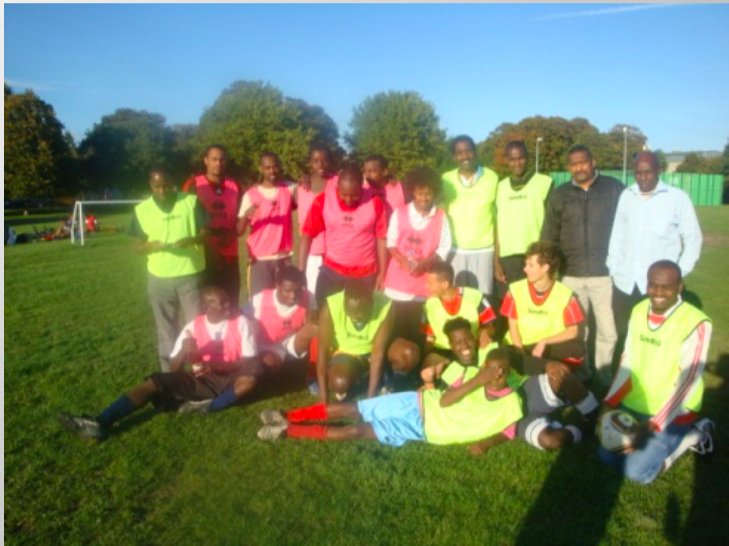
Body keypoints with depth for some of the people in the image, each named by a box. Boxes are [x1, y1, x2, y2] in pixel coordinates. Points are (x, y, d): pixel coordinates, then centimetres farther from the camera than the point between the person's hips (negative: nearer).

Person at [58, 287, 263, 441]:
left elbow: (249, 361, -12)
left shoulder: (240, 322, -7)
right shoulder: (194, 326, 0)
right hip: (201, 381, 3)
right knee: (154, 382, -17)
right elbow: (173, 369, -1)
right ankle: (100, 423, -31)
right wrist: (183, 352, -24)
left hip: (229, 379, -3)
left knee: (255, 370, -35)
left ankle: (206, 407, -26)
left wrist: (216, 366, -26)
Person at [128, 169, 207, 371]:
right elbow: (138, 246, 4)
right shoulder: (142, 209, 2)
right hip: (159, 278, 2)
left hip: (191, 275, -1)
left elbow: (206, 232, 0)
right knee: (166, 331, 11)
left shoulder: (191, 202, -2)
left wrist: (190, 240, -21)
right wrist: (151, 246, -18)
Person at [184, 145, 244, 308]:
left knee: (231, 306, 4)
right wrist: (208, 241, -10)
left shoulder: (235, 187, 11)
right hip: (203, 256, -3)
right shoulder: (193, 185, 0)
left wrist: (232, 235, -6)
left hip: (229, 256, 3)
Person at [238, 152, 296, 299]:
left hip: (284, 257, 2)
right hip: (260, 258, -2)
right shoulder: (251, 195, -2)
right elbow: (239, 230, -4)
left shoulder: (290, 188, 5)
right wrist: (247, 215, -26)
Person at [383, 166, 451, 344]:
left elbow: (444, 248, -2)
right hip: (398, 279, 1)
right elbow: (391, 242, 2)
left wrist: (424, 263, -16)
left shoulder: (440, 217, -1)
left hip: (424, 281, 0)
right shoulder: (400, 213, 0)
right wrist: (403, 260, -15)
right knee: (398, 328, 6)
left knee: (417, 329, 4)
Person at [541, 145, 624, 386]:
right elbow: (548, 237, 11)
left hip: (605, 273, -2)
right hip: (571, 274, 2)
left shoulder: (615, 189, 0)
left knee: (607, 331, 3)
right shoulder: (559, 195, 7)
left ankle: (605, 379, 22)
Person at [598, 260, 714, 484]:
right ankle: (663, 445, 19)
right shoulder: (638, 311, 0)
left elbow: (685, 384, -23)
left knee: (636, 471, -13)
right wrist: (609, 404, -5)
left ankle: (692, 435, 8)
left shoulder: (696, 324, -21)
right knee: (607, 456, 0)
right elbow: (627, 363, 4)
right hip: (633, 404, 6)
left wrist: (652, 426, -28)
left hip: (672, 412, -6)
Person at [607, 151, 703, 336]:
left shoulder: (678, 197, -4)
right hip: (624, 283, 4)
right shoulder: (626, 195, 8)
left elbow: (693, 238, 0)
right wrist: (613, 269, 8)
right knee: (624, 335, 11)